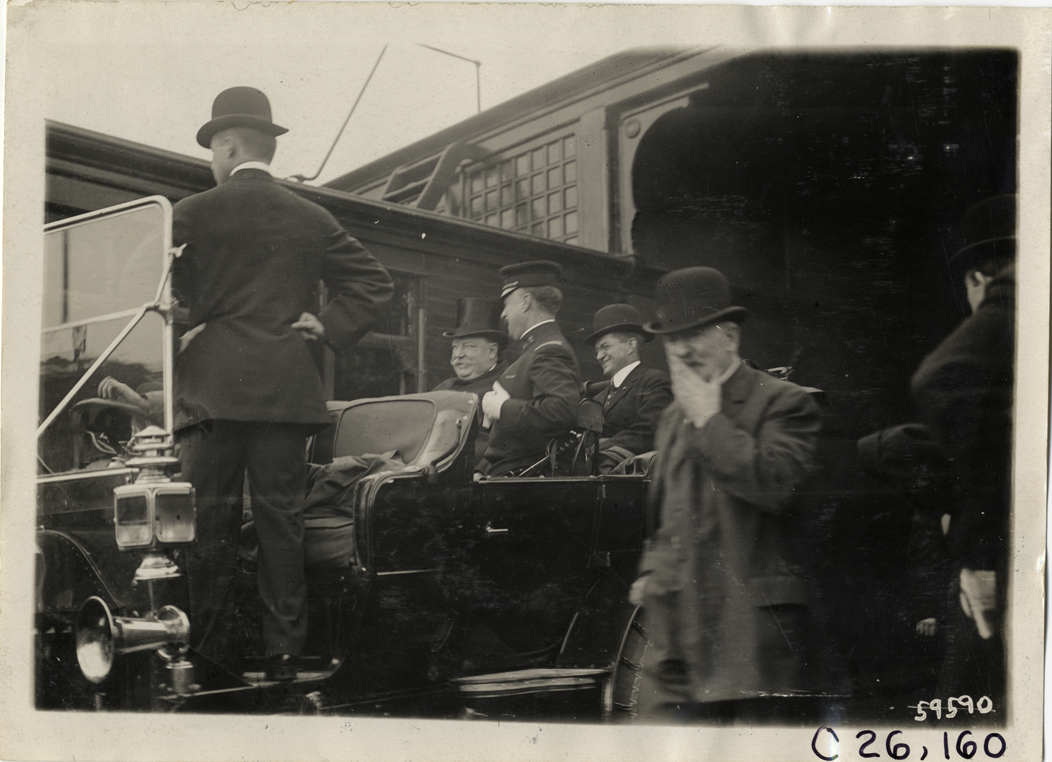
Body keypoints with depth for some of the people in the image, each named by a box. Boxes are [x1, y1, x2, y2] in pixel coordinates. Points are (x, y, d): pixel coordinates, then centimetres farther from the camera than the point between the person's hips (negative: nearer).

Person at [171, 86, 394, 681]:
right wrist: (329, 326, 8)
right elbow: (376, 284, 10)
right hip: (288, 388, 3)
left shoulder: (196, 213, 0)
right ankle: (284, 654, 6)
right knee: (282, 519, 5)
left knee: (209, 520, 2)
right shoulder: (313, 219, 10)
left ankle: (207, 655, 3)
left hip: (214, 386, -3)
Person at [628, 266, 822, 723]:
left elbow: (774, 484, -21)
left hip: (756, 622, -6)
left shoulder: (782, 403, -4)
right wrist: (653, 570, 13)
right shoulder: (673, 417, 21)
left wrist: (709, 419, -12)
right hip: (680, 625, 7)